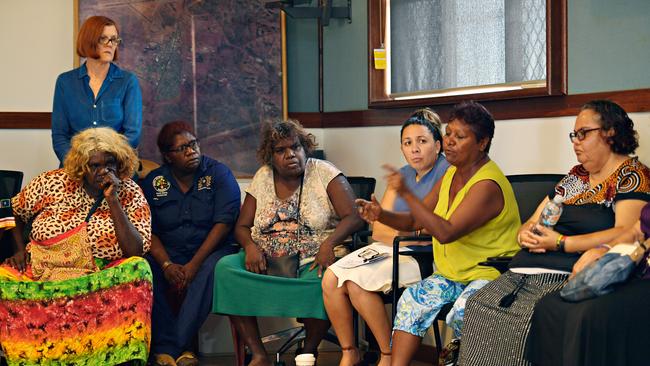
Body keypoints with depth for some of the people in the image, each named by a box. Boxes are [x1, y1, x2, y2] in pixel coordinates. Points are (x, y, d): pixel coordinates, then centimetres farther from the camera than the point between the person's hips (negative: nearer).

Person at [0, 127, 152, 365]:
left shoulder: (130, 194, -2)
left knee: (139, 270, -32)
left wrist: (112, 200, -17)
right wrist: (20, 249, 2)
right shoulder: (53, 182, 0)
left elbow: (136, 253, -14)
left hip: (99, 277, -1)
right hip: (42, 270, 1)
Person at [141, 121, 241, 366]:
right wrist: (167, 265, -18)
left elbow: (223, 223, -11)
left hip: (209, 251, -2)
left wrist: (194, 264, -20)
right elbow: (149, 231, 0)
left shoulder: (219, 174, -1)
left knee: (211, 269, -36)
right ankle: (166, 345, -24)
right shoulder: (153, 181, 6)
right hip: (168, 253, 2)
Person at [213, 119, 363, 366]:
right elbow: (242, 227, 14)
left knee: (321, 281, -38)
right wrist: (250, 246, -10)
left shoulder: (324, 173, 1)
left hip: (312, 261, -3)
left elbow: (353, 216, -7)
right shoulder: (262, 178, 12)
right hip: (266, 260, 4)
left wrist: (329, 243, -25)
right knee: (225, 269, -24)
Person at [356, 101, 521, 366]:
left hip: (491, 274, -8)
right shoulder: (452, 174, 9)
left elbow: (446, 233, -29)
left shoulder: (487, 184, -20)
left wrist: (406, 194, -30)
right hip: (452, 274, 8)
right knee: (411, 300, -11)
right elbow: (415, 220, 12)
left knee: (462, 313, -32)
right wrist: (381, 215, -8)